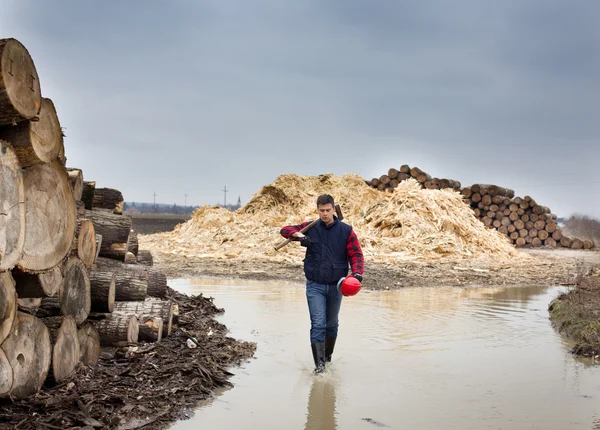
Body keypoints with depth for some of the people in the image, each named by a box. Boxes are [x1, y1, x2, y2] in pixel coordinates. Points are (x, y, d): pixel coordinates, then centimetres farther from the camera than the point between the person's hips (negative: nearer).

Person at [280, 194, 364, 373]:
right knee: (318, 324, -10)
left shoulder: (346, 231, -1)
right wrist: (299, 235, -22)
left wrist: (357, 272, -21)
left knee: (332, 324, 16)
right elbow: (285, 230, -1)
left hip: (335, 286, 1)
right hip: (315, 285, -1)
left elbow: (356, 254, -3)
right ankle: (319, 363, -9)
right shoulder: (310, 228, 1)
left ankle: (328, 355, 36)